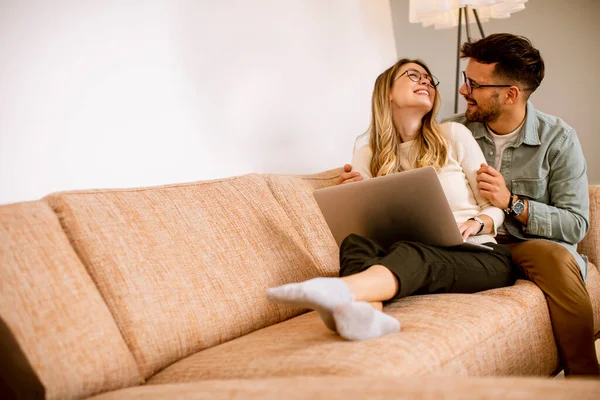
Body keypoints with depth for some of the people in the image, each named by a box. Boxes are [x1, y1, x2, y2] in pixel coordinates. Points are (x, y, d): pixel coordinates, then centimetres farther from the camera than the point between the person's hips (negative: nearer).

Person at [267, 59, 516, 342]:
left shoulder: (454, 135, 10)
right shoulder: (367, 155, 15)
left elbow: (495, 207, 11)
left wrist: (476, 223, -12)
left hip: (483, 255, -2)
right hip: (412, 253, 2)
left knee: (410, 255, -36)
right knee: (356, 242, -30)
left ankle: (339, 290, -67)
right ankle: (366, 312, -64)